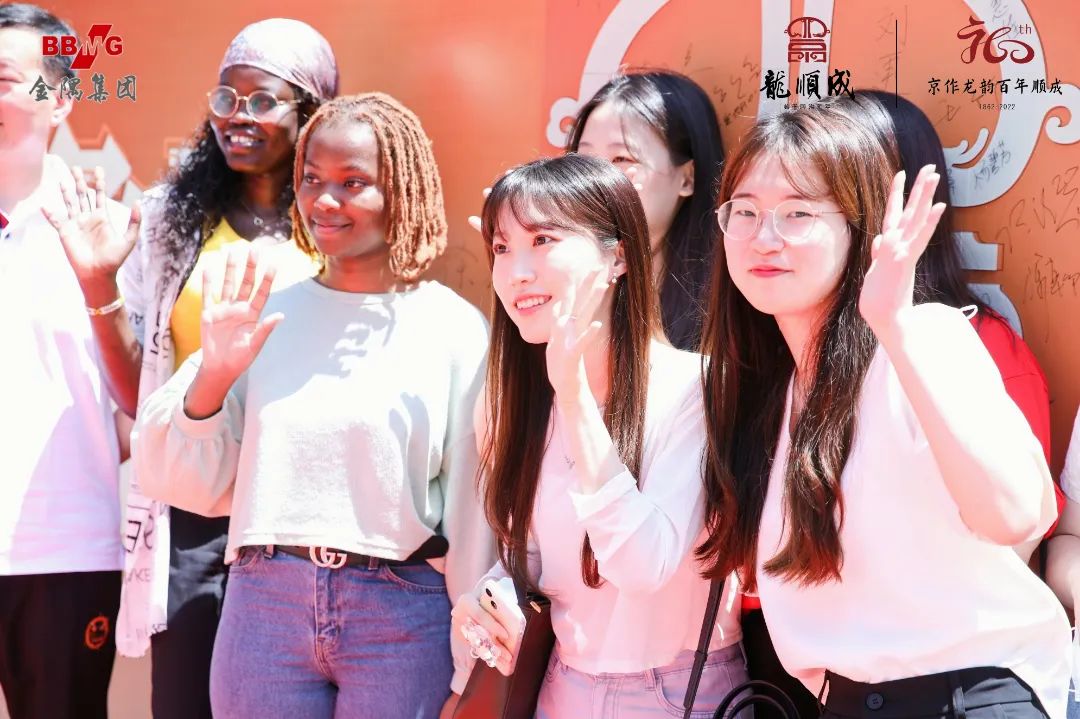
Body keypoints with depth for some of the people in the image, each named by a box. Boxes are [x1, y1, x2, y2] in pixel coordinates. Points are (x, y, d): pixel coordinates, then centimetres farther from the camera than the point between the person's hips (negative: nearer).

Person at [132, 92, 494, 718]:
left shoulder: (457, 329, -3)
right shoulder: (263, 314, 4)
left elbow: (474, 507, 0)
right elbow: (188, 485, 5)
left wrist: (473, 669, 2)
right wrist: (213, 375, -10)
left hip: (400, 615, -2)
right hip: (264, 601, 2)